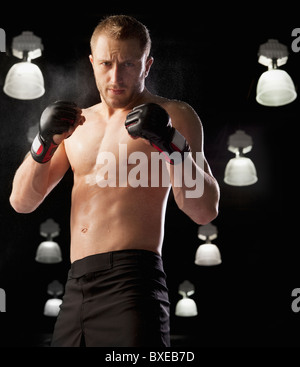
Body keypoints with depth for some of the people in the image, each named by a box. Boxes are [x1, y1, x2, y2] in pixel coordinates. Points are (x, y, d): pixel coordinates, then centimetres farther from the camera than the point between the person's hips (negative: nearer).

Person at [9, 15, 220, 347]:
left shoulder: (172, 116, 2)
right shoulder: (78, 123, 18)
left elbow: (205, 212, -7)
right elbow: (21, 202, 13)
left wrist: (170, 143, -21)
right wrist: (45, 142, -4)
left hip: (132, 281, -5)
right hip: (76, 285, 6)